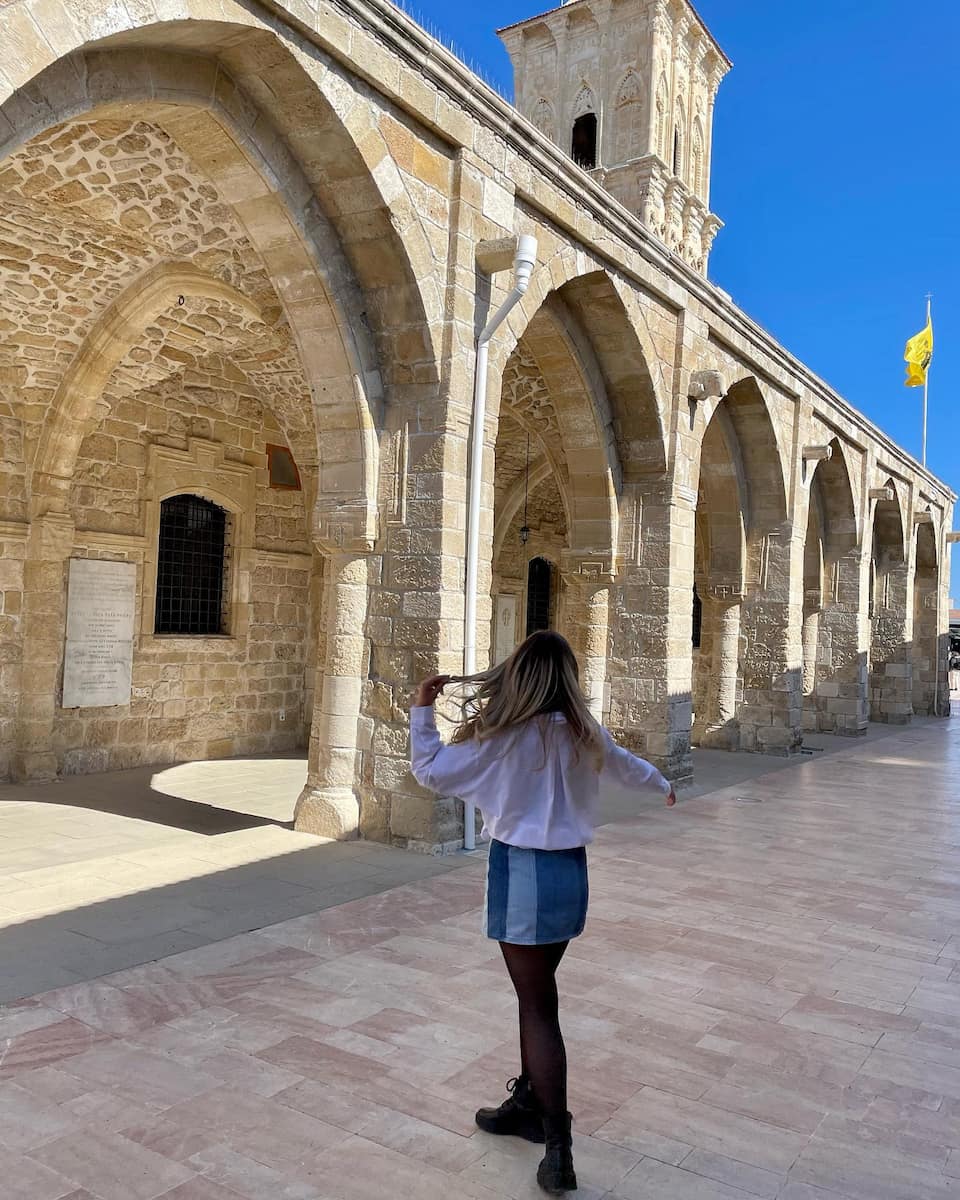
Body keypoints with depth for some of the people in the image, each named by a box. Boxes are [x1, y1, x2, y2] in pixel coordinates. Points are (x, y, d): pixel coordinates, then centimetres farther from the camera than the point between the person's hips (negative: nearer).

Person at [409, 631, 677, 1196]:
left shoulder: (505, 736, -16)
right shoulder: (584, 731, 2)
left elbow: (431, 771, -9)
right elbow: (624, 762, 23)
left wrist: (422, 710, 1)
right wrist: (662, 782, 44)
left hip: (524, 872, -6)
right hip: (570, 871, 6)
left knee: (539, 1006, 3)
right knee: (538, 994, 21)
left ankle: (559, 1150, 7)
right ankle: (529, 1102, 37)